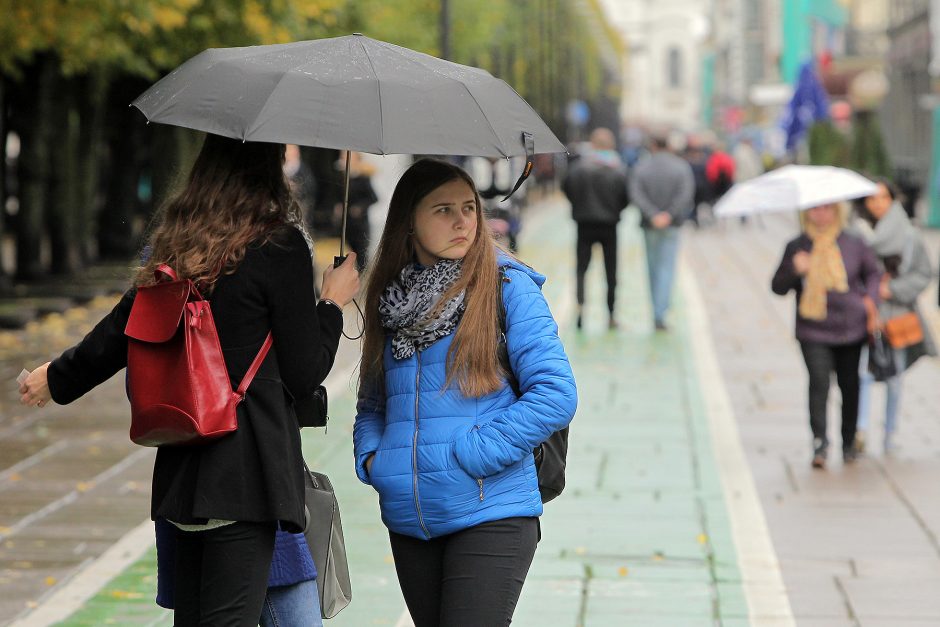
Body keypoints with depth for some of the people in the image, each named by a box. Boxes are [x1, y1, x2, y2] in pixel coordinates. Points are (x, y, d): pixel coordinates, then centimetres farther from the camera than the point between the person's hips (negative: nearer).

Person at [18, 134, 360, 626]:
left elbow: (123, 328, 21)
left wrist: (57, 378, 39)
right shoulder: (279, 246, -9)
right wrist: (333, 302, 10)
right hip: (247, 474, -7)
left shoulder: (175, 243, 9)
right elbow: (304, 376, -7)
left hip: (181, 471, 7)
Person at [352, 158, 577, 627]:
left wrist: (468, 455, -14)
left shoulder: (508, 288, -3)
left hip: (490, 515, -5)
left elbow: (556, 395, -10)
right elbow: (371, 405, 21)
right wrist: (371, 457, 0)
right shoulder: (390, 298, 11)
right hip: (409, 520, 5)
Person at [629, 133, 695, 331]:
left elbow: (636, 195, -13)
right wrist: (670, 214, -16)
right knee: (667, 267, -3)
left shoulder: (641, 167, 0)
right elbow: (686, 194, -13)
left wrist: (653, 215, -17)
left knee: (653, 266, 14)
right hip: (672, 225, -1)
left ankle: (658, 311, 23)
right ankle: (660, 314, -14)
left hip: (649, 225, 1)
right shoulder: (681, 166, -1)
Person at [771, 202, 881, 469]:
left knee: (849, 385, 10)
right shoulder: (796, 247, 1)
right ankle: (819, 443, -20)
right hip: (813, 331, -2)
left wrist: (870, 299, 0)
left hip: (850, 329, 2)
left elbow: (873, 272, 16)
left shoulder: (854, 244, 3)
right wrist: (795, 270, -17)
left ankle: (849, 442, 26)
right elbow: (778, 287, 2)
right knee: (819, 382, -18)